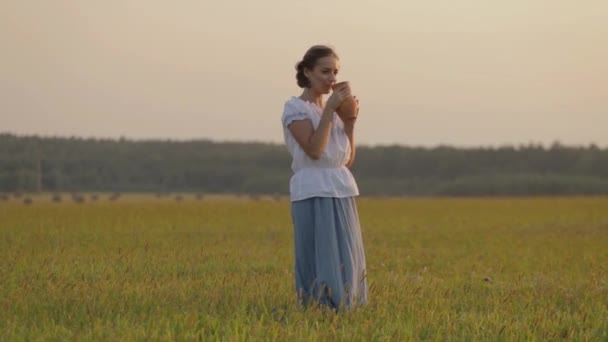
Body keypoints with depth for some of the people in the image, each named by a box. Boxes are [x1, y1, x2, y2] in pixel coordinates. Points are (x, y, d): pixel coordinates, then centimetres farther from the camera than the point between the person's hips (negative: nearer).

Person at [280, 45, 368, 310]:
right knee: (320, 262, -9)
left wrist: (350, 122, 3)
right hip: (314, 194, -7)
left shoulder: (334, 109, 17)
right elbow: (314, 150, -17)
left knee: (346, 263, 5)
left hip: (342, 193, 7)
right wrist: (329, 109, -15)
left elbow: (348, 160, 14)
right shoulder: (295, 108, -4)